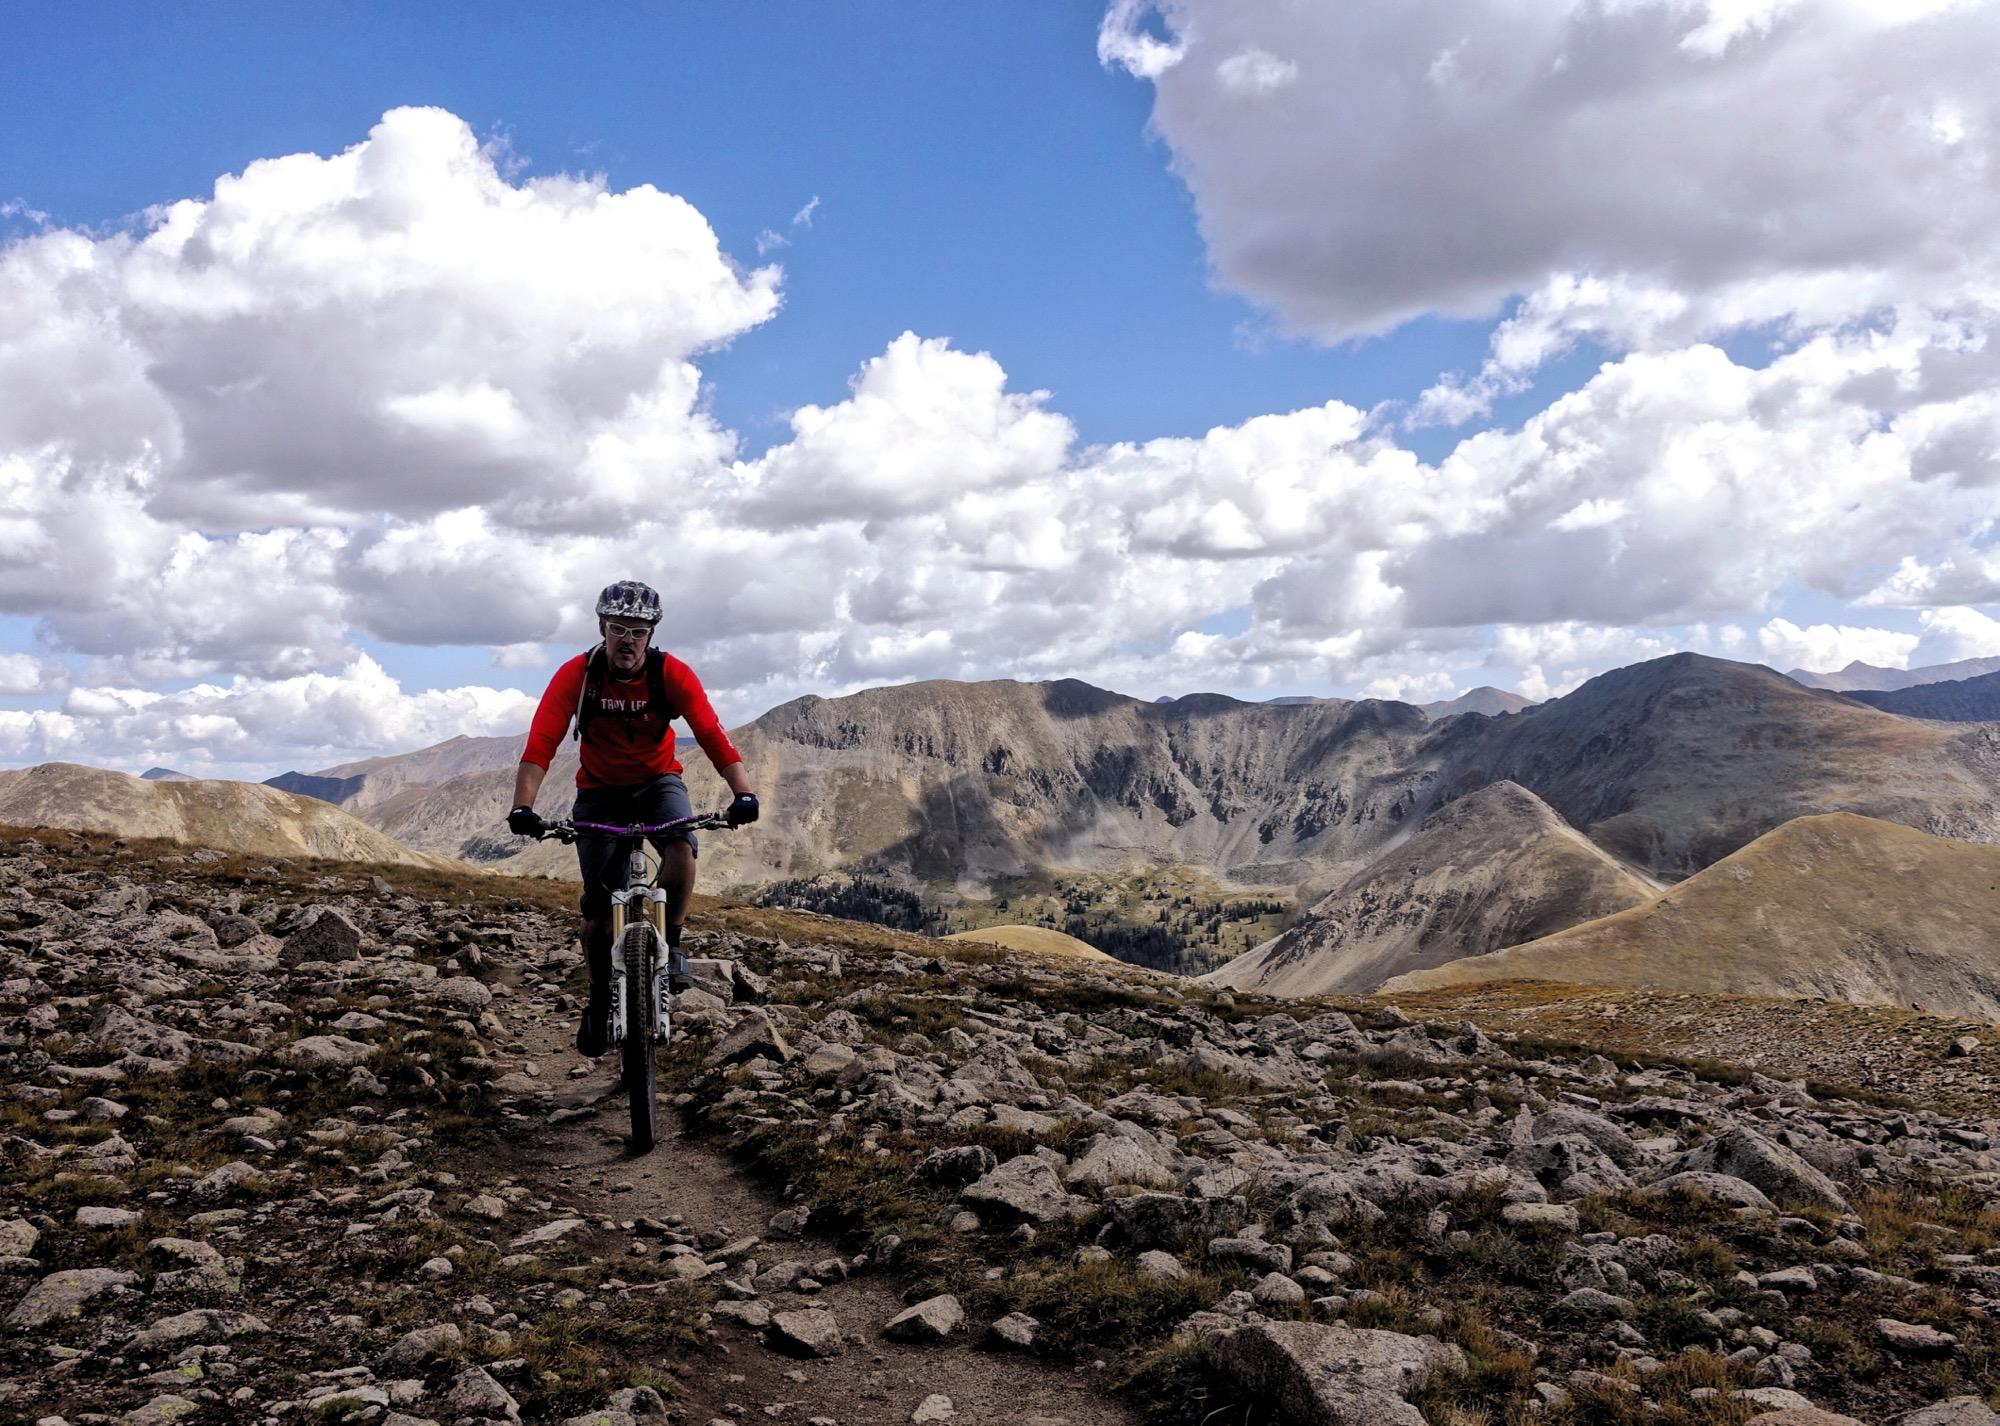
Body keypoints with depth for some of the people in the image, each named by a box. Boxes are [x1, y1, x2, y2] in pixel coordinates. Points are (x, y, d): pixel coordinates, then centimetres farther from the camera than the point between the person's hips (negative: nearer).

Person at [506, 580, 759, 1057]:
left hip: (658, 783, 0)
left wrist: (743, 792, -44)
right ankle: (599, 1000, 17)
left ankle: (669, 945, -12)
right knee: (599, 902, -6)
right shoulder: (576, 675, -21)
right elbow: (541, 745, -28)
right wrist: (522, 807, -43)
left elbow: (712, 735, -29)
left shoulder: (672, 674, -21)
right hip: (600, 791, 0)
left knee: (680, 844, -33)